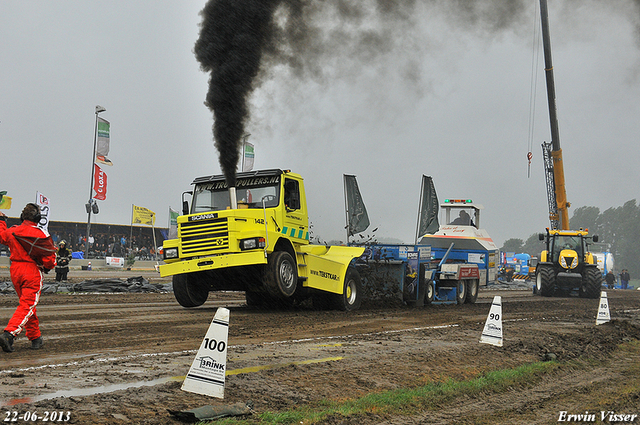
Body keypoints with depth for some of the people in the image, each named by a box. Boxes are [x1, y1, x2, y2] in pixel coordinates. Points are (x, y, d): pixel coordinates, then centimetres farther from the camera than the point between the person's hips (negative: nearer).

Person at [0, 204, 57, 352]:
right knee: (27, 306, -6)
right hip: (33, 273, -6)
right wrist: (47, 267, 13)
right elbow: (50, 256, -8)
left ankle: (35, 337, 25)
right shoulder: (40, 234, -11)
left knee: (27, 304, 18)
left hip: (15, 270, 6)